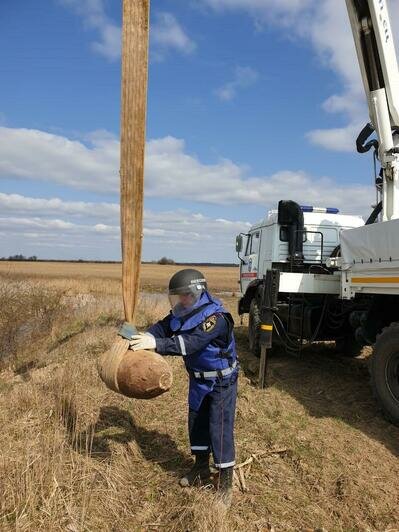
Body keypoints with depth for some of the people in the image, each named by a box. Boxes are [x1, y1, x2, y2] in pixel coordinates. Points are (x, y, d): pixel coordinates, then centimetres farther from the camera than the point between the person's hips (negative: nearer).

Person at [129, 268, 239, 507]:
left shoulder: (215, 317, -32)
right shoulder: (184, 314, -5)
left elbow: (189, 343, -40)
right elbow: (162, 327, -10)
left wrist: (156, 344, -44)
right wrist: (141, 338, -27)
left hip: (222, 381, -8)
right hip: (199, 378, 8)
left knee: (220, 428, -2)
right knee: (197, 422, 18)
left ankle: (226, 482, 16)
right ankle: (201, 468, 38)